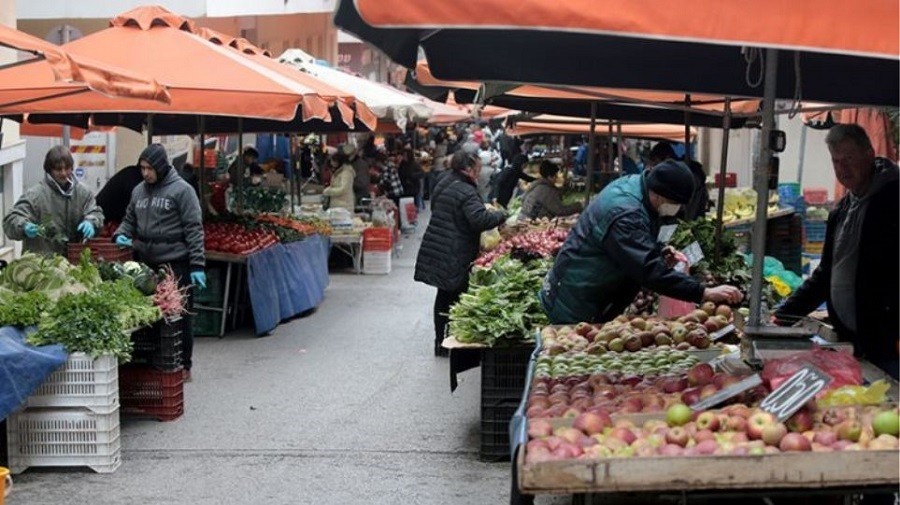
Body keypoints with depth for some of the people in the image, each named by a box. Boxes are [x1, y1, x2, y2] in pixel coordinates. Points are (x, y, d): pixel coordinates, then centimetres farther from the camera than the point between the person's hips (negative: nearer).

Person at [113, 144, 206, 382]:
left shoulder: (182, 190, -5)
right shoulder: (138, 191, 13)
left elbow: (194, 229, -7)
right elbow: (129, 220, 25)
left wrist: (197, 265, -12)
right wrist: (121, 235, 1)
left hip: (175, 263, -5)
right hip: (146, 263, 5)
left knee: (180, 315, 1)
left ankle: (183, 365, 11)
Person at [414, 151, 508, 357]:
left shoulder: (443, 185, 11)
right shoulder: (465, 192, -19)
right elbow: (481, 219, -29)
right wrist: (501, 215, -11)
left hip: (435, 251, 9)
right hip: (456, 257, -9)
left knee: (443, 295, 16)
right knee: (456, 298, 1)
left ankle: (440, 342, 22)